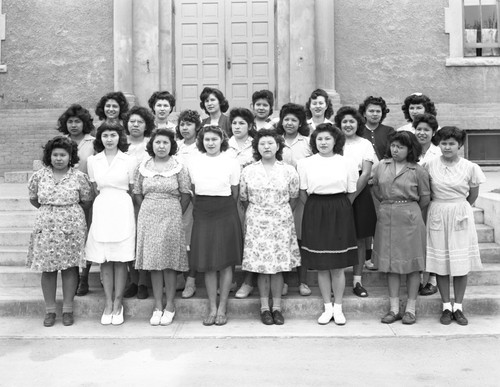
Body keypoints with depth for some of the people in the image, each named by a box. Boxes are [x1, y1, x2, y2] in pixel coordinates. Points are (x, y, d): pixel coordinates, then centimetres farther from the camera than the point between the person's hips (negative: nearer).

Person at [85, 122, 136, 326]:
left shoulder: (129, 161, 0)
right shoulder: (93, 161, 8)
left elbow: (133, 190, 6)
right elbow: (95, 189, 15)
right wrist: (105, 199, 7)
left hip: (122, 210, -2)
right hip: (101, 210, 2)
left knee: (120, 259, 0)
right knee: (104, 260, 4)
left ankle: (118, 303, 9)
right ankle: (108, 303, 12)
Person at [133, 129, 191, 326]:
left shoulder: (178, 167, -1)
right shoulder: (143, 167, 6)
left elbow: (186, 195, 0)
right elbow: (137, 193, 11)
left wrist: (176, 214, 0)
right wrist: (148, 212, 5)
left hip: (171, 216, -2)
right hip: (148, 216, 3)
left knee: (170, 261, 0)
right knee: (153, 261, 4)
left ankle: (169, 305, 11)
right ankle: (158, 306, 13)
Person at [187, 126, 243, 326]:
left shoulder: (231, 163, 0)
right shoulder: (194, 163, 6)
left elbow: (234, 193, 6)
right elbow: (194, 191, 12)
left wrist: (223, 207, 8)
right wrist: (204, 206, 9)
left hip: (225, 213, -2)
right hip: (202, 214, 2)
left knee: (225, 262, 2)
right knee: (207, 264, 4)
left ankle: (222, 308, 12)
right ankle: (212, 307, 14)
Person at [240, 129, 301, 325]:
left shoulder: (289, 171, 1)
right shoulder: (248, 171, 1)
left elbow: (293, 198, 11)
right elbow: (243, 199, 10)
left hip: (281, 221, 0)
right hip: (256, 222, 0)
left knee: (278, 265, 1)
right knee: (261, 266, 0)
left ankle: (277, 307, 11)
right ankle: (264, 307, 10)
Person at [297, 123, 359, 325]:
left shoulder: (347, 163, 0)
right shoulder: (305, 163, 2)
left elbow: (351, 193, 6)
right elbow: (303, 193, 6)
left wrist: (338, 209, 8)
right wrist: (317, 209, 7)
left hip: (340, 214, -1)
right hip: (315, 215, 1)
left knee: (338, 265, 3)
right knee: (321, 265, 5)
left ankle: (338, 308, 17)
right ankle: (327, 308, 18)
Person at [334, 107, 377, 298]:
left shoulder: (365, 144, 5)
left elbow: (366, 173, -3)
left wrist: (351, 197, -11)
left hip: (359, 195, 0)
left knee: (360, 239, 3)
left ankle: (357, 281, 11)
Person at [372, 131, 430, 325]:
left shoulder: (418, 171, -5)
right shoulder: (382, 166, 4)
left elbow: (425, 198, 4)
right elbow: (375, 187, 18)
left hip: (409, 218, -3)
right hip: (386, 217, 3)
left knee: (411, 263, 4)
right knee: (390, 262, 7)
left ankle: (410, 308, 14)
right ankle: (394, 308, 15)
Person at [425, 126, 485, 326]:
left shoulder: (470, 167, -4)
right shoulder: (430, 165, -3)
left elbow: (473, 195, 8)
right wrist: (442, 206, 8)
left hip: (461, 218, 0)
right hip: (437, 217, 0)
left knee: (461, 264, 4)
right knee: (440, 264, 4)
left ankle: (458, 307, 16)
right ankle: (446, 307, 16)